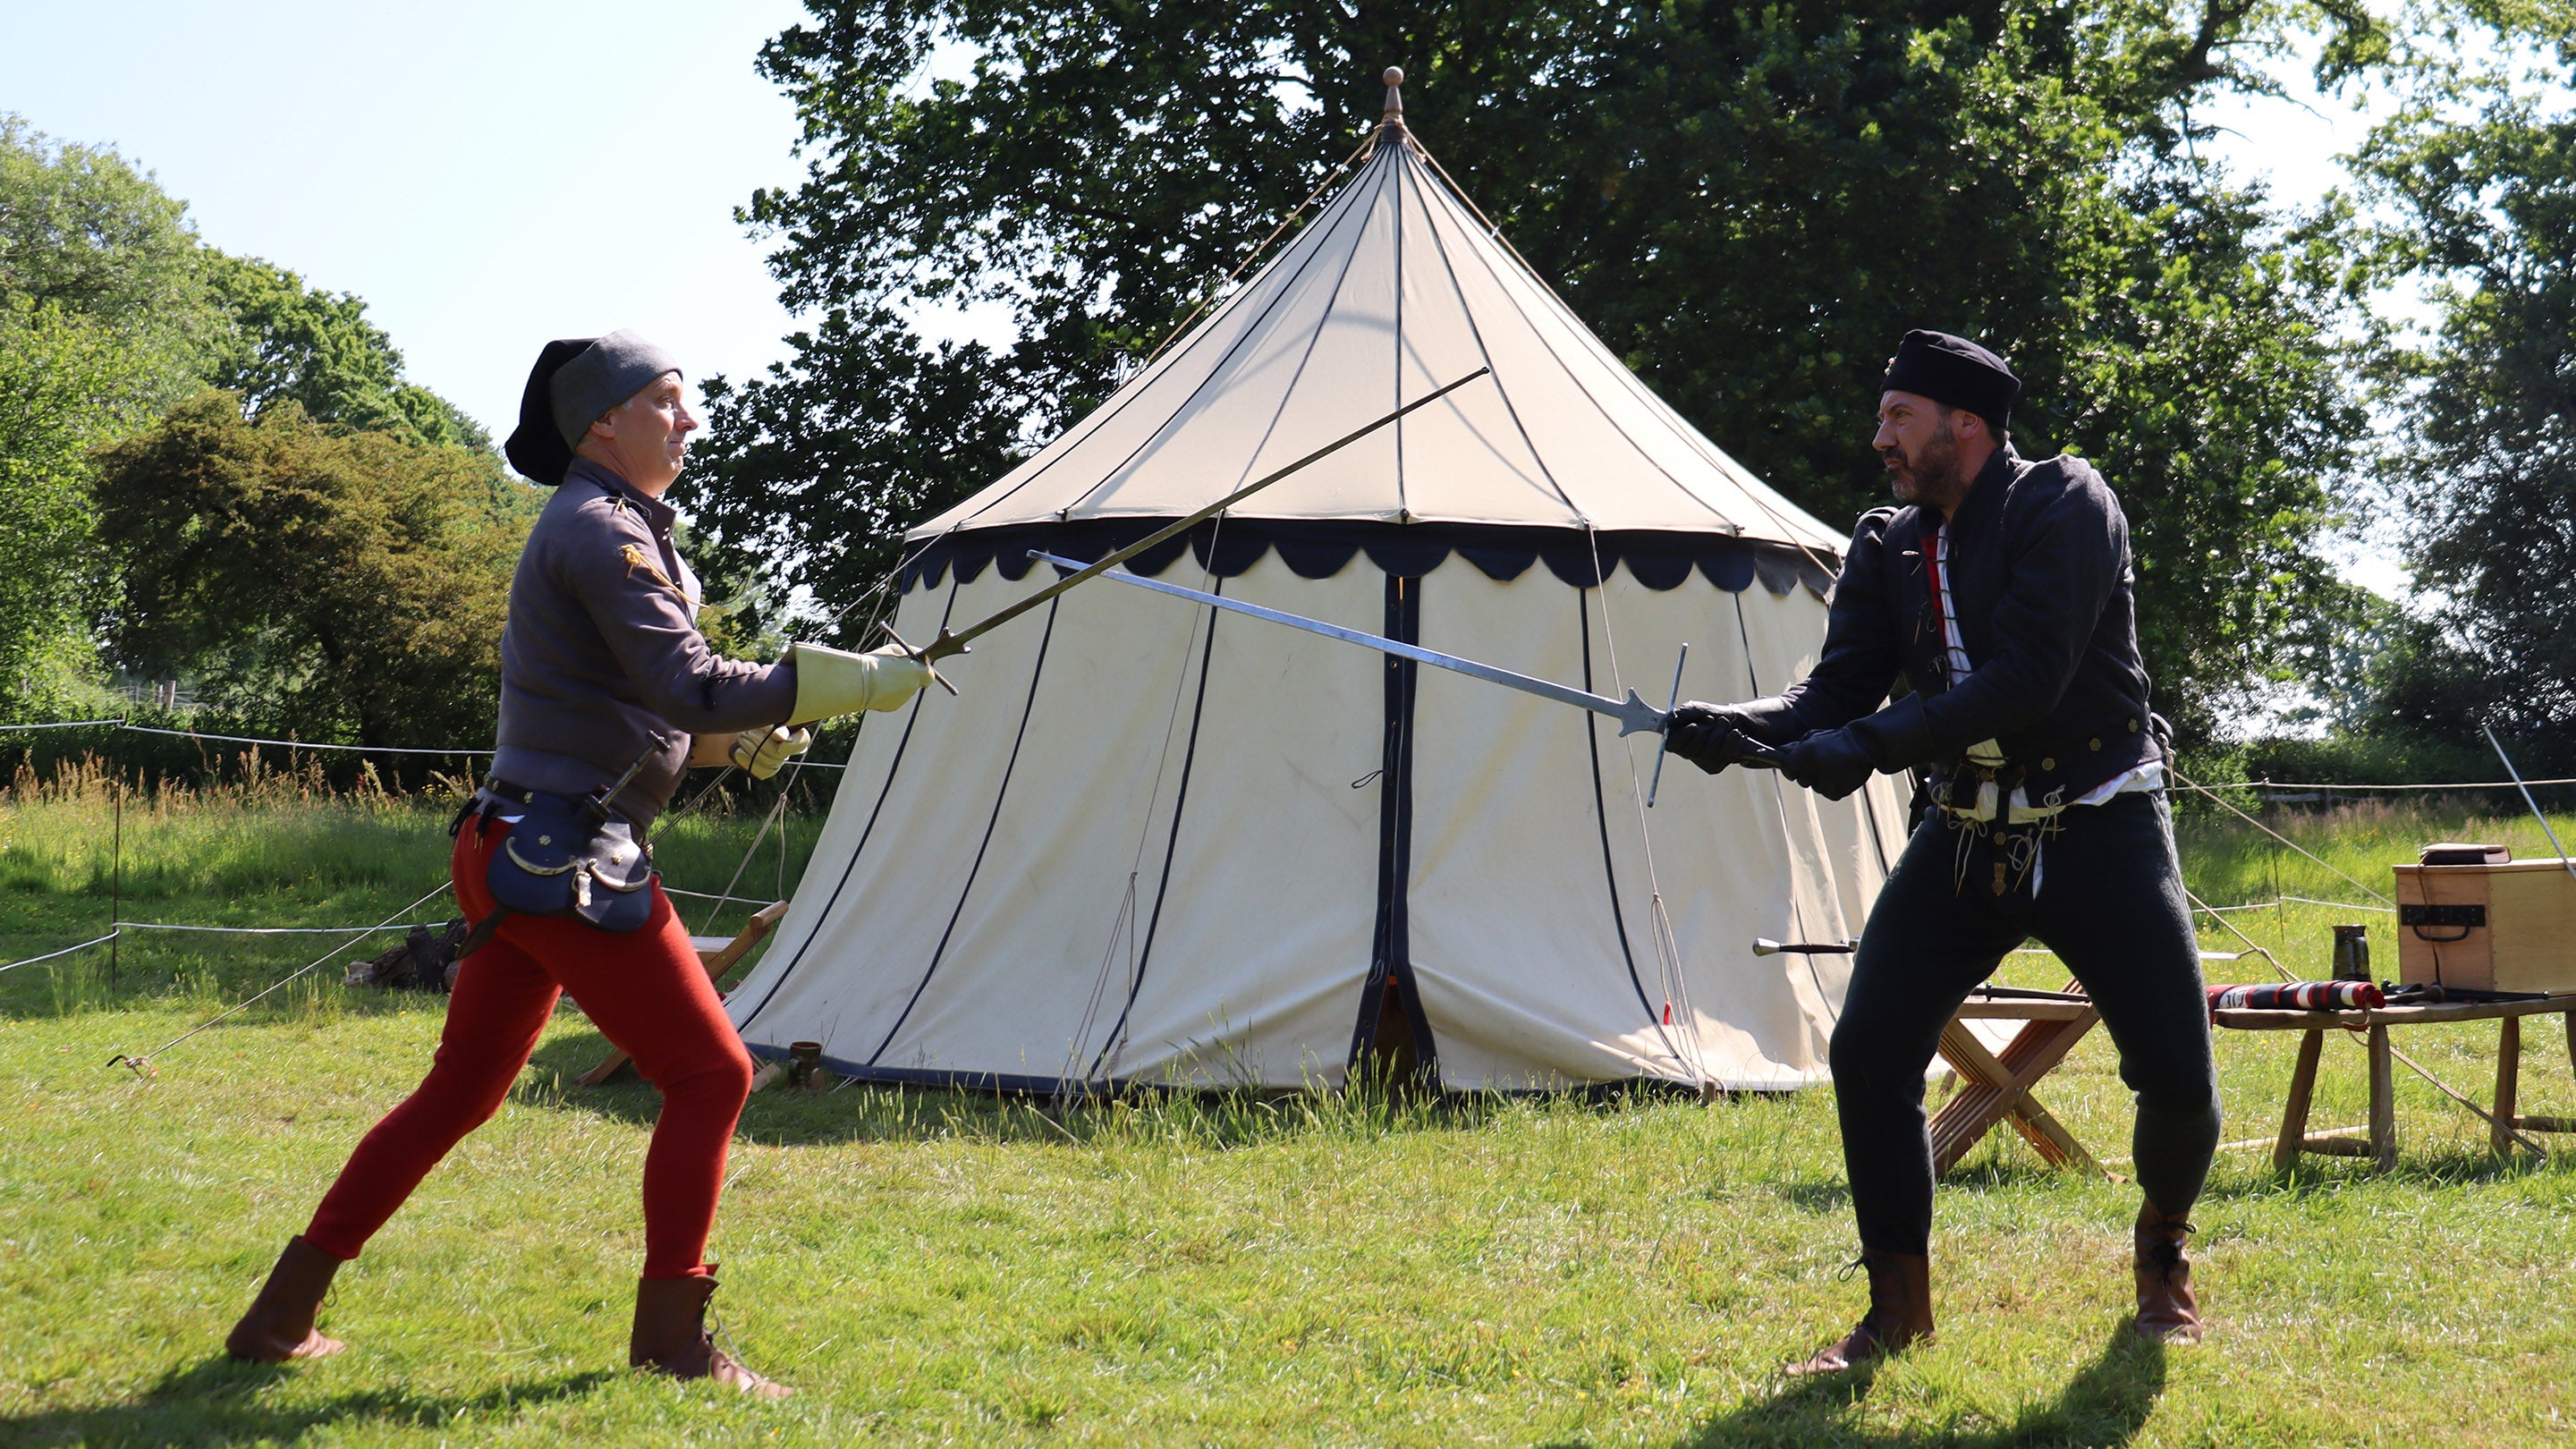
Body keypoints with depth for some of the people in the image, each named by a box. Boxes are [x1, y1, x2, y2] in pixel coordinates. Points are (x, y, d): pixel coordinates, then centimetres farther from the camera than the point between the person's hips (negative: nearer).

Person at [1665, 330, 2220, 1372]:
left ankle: (2163, 1252, 27)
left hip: (2099, 831, -4)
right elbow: (1839, 686, -3)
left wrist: (1868, 746, -31)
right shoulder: (1890, 545, 4)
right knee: (1867, 1055, -9)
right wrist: (1744, 728, -24)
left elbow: (2028, 681, -25)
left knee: (2176, 1078, -7)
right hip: (1966, 836, 5)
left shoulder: (2065, 507, -14)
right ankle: (1899, 1304, 8)